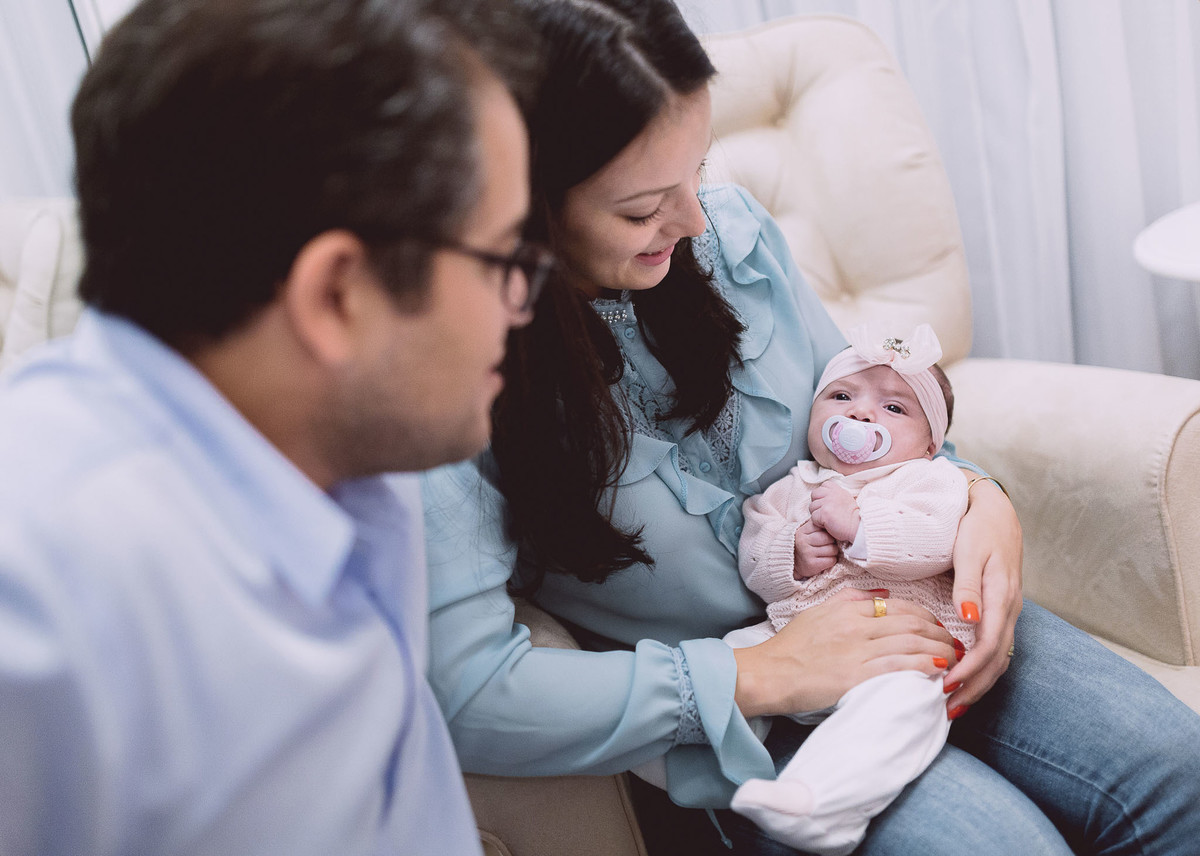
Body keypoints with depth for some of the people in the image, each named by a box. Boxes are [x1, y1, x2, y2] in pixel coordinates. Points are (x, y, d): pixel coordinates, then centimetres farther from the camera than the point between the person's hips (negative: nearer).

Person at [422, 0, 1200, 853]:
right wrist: (759, 677, -24)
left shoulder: (728, 227, -5)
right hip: (704, 709, -5)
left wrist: (983, 500, -10)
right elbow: (469, 692, -26)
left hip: (873, 603, 6)